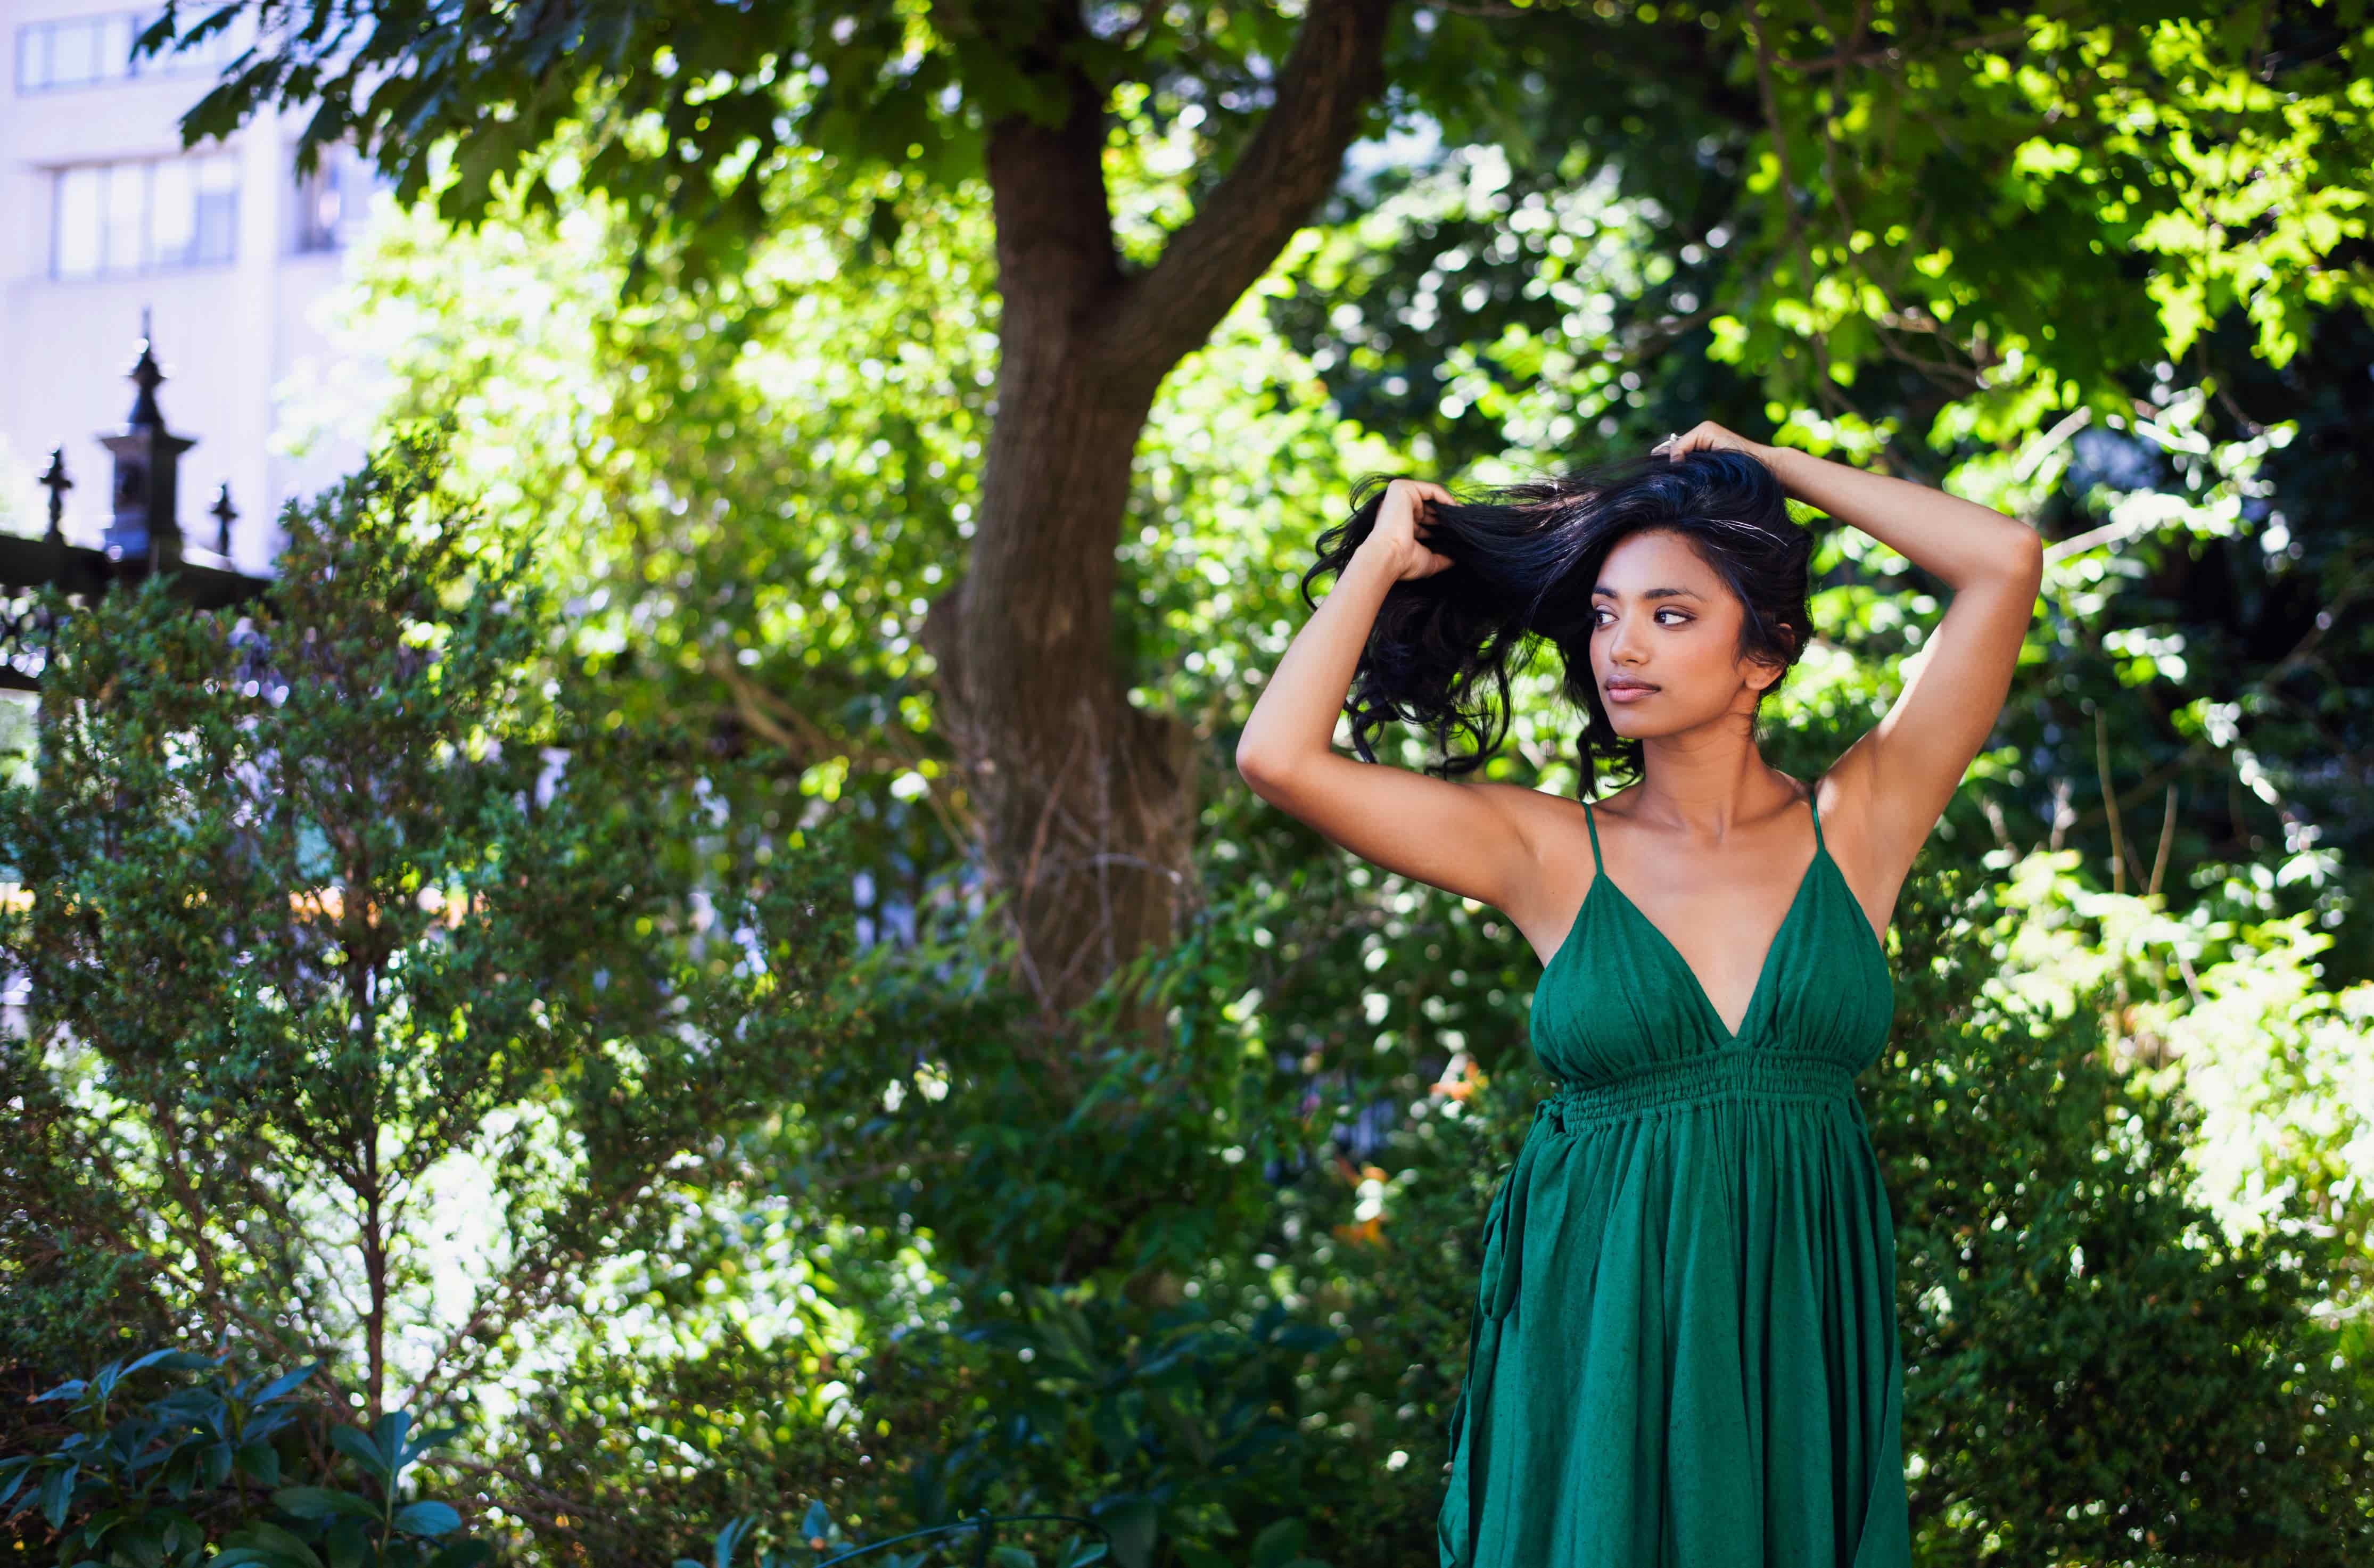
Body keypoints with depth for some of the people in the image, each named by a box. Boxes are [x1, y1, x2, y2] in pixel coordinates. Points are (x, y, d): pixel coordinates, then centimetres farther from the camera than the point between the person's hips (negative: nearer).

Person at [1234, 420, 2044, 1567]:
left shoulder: (1855, 829, 1)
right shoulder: (1553, 856, 0)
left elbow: (2006, 561, -6)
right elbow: (1278, 755, -9)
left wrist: (1771, 469, 4)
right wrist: (1385, 558, 4)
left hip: (1802, 1335, 0)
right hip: (1596, 1338, 0)